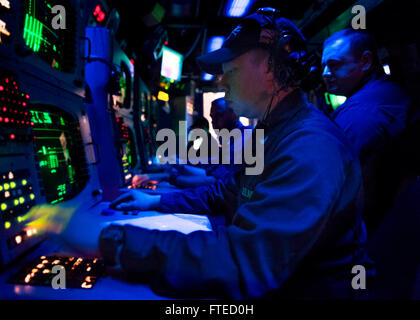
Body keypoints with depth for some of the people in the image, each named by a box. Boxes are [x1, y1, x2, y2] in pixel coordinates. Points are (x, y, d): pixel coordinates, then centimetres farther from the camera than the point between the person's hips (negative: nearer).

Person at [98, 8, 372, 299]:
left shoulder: (312, 148, -27)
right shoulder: (272, 133, 8)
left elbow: (240, 261, -34)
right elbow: (229, 194, 17)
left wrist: (122, 243, -28)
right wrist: (157, 201, 9)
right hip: (259, 288, 8)